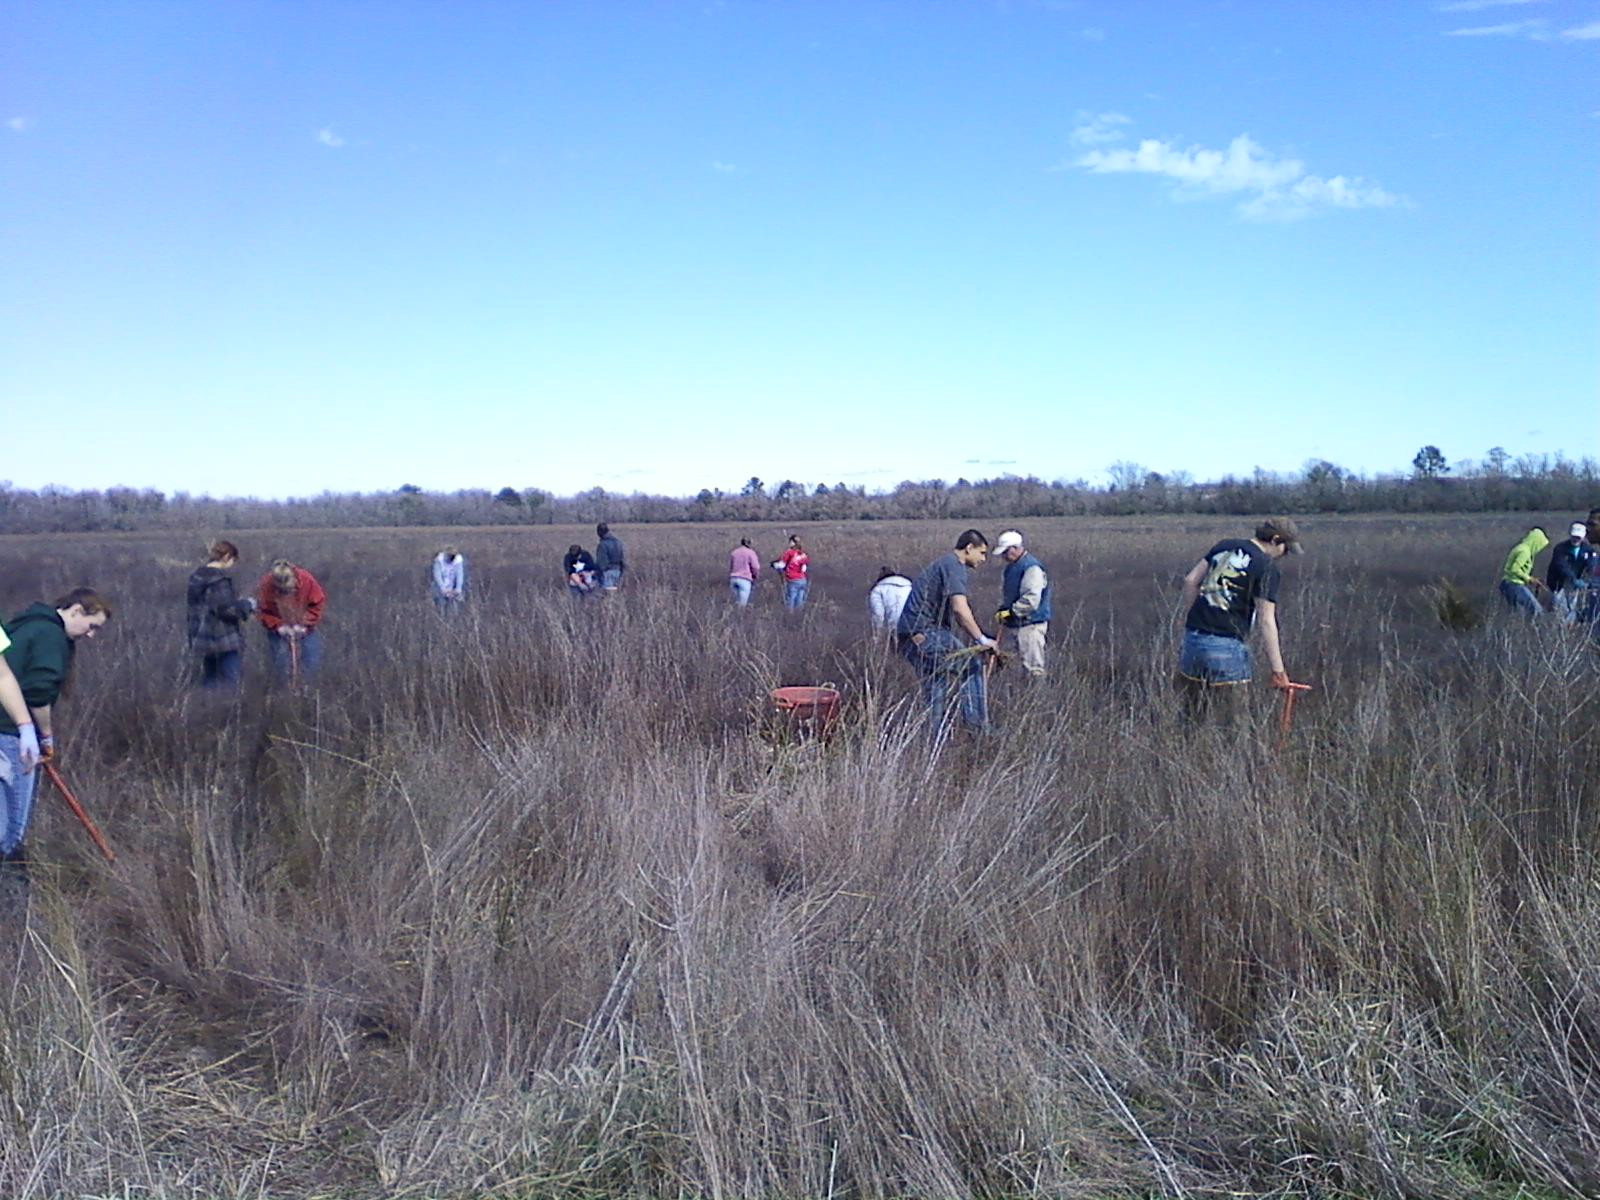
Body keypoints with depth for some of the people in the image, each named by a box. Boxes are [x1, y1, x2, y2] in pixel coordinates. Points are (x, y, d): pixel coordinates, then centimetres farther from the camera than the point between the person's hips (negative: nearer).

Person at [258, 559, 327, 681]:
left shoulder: (307, 580, -24)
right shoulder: (266, 585, -23)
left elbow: (318, 604, -14)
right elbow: (263, 611, -11)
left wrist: (305, 624, -21)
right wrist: (278, 626, -23)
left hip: (305, 629, 1)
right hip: (280, 631, 0)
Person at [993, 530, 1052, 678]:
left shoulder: (1032, 568, -16)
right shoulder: (1011, 568, 16)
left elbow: (1031, 599, -24)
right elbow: (1005, 592, 25)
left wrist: (1011, 612, -20)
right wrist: (1002, 610, 7)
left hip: (1032, 623, -10)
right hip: (1018, 623, 10)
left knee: (1033, 667, -9)